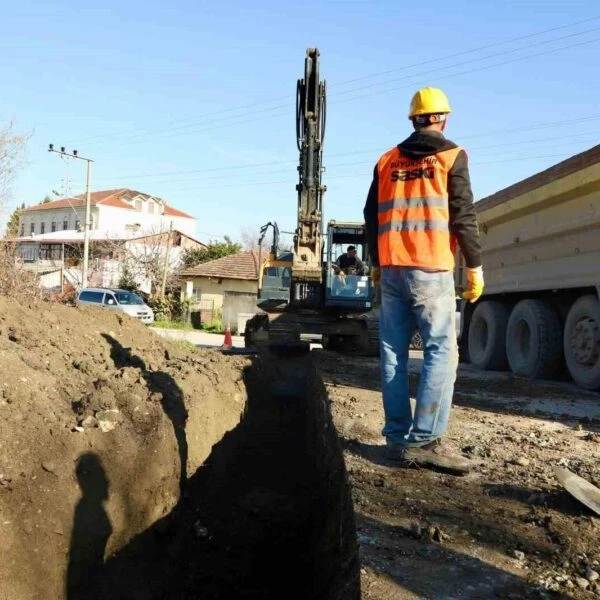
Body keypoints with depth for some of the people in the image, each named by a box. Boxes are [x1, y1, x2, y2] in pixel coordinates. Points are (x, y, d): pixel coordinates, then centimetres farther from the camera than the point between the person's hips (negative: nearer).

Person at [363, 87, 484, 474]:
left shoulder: (388, 161, 16)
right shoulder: (451, 156, 2)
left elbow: (372, 217, 16)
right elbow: (463, 217, -5)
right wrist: (476, 266, 0)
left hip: (392, 267, 5)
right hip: (430, 269, -5)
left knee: (394, 353, 5)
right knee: (441, 352, -5)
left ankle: (398, 438, 7)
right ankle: (424, 440, -12)